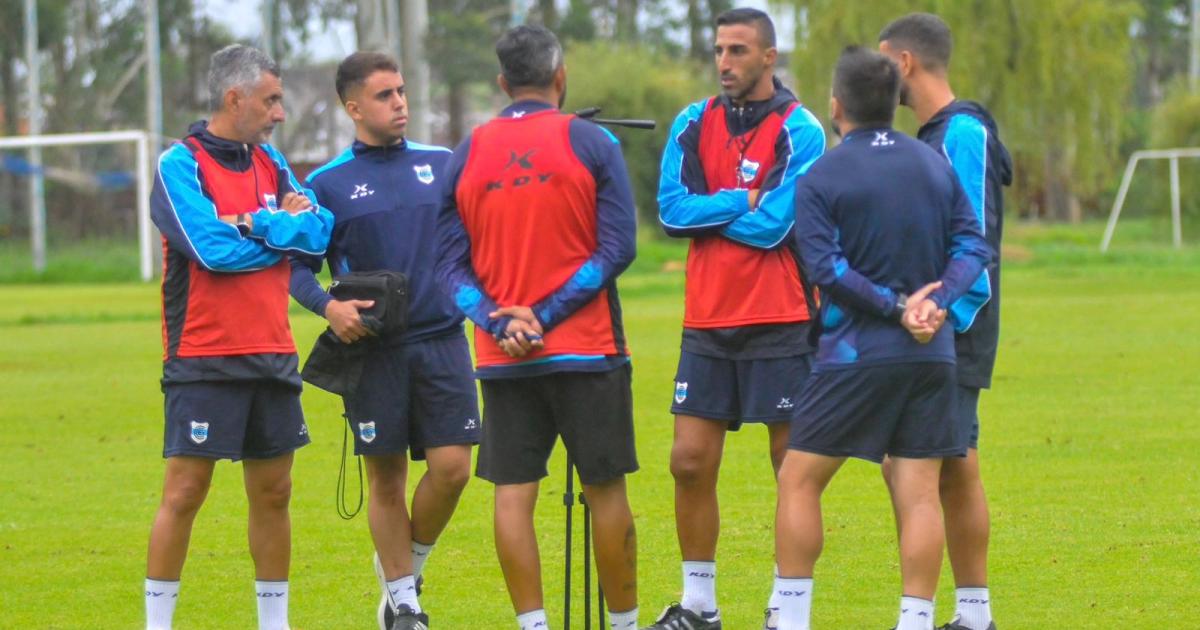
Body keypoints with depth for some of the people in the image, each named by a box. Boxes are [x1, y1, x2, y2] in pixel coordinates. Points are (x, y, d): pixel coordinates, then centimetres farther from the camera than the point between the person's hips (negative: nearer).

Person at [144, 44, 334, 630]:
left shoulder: (269, 162, 12)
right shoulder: (180, 164, -8)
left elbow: (320, 229, 0)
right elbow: (213, 247, -20)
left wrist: (256, 223, -15)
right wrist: (285, 230, -6)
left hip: (272, 355, 6)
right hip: (203, 356, -6)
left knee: (273, 493, 9)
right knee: (186, 491, -6)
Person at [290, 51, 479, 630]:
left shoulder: (443, 164, 8)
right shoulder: (328, 183, 0)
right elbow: (298, 265, 1)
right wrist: (328, 307, -16)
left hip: (442, 338, 2)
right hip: (372, 349, -2)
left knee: (452, 467, -7)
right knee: (386, 478, 3)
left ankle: (407, 563, 19)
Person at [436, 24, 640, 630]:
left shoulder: (467, 154, 6)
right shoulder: (591, 143, -3)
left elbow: (450, 261, 2)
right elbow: (616, 248, -9)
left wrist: (500, 324, -7)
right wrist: (549, 314, -9)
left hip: (502, 355, 2)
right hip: (587, 351, -2)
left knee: (513, 493, 3)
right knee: (606, 490, 5)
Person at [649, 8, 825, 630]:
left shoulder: (799, 130, -6)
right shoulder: (694, 123, 7)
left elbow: (773, 225, -15)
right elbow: (671, 209, -4)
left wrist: (706, 210, -5)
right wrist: (742, 201, -11)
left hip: (779, 323, -4)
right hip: (707, 321, 4)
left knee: (793, 467, 0)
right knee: (690, 462, 3)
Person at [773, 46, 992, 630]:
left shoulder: (821, 178, -5)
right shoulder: (935, 165, 9)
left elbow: (828, 268, -13)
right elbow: (973, 245, 4)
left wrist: (897, 309, -11)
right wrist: (936, 301, -8)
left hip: (855, 355, -4)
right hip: (932, 355, 4)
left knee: (799, 481, 6)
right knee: (919, 494, 4)